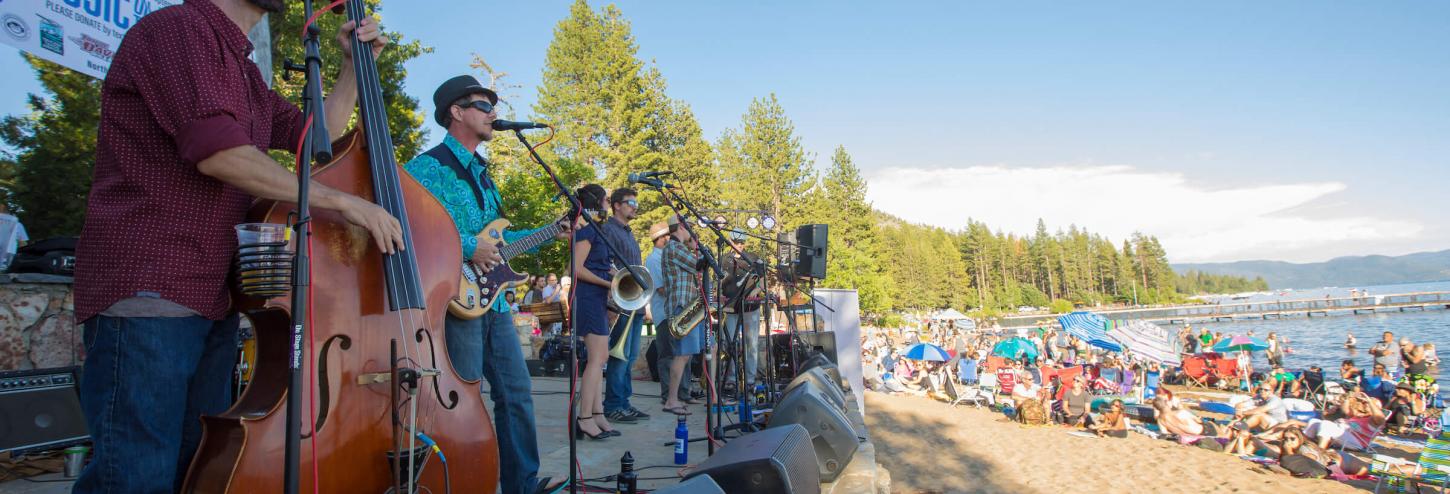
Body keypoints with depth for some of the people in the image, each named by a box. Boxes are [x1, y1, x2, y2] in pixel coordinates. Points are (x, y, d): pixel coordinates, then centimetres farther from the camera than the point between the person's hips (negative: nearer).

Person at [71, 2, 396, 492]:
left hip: (213, 303, 9)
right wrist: (342, 201, -16)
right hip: (147, 294, -9)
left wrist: (354, 65, 17)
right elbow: (218, 153, -20)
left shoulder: (245, 74, 20)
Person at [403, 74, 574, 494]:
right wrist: (466, 247, -23)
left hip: (494, 299, 9)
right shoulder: (429, 167, -9)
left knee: (517, 394, 11)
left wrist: (549, 234, 18)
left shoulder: (481, 172, 20)